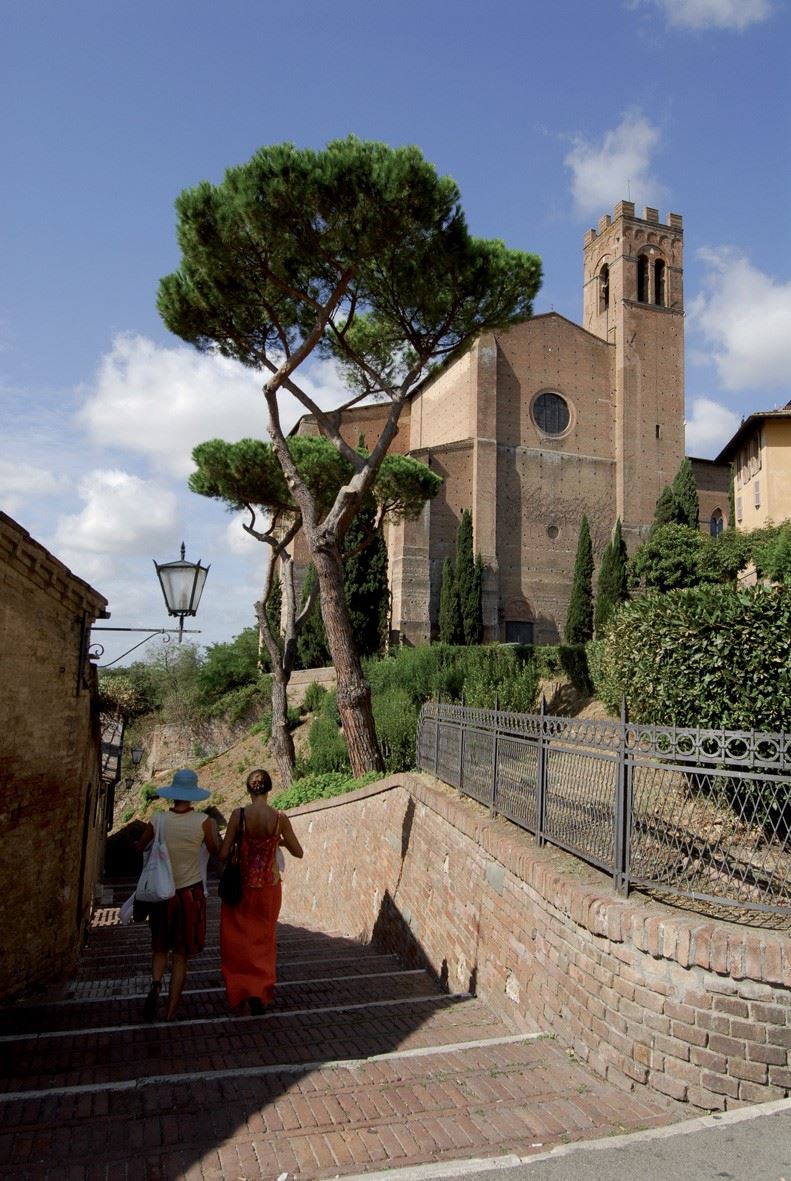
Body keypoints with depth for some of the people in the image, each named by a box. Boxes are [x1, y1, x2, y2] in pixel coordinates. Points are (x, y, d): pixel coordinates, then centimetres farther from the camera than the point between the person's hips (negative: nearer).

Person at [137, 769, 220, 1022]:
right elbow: (216, 851, 0)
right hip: (190, 892, -1)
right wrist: (215, 828, 14)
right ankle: (171, 1011, 12)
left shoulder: (158, 820, -8)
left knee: (160, 948, 20)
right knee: (181, 955, 12)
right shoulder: (203, 821, -13)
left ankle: (155, 984, -7)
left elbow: (140, 848, 8)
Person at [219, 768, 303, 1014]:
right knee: (264, 939, 21)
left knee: (237, 940, 20)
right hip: (269, 887, 1)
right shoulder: (280, 818, -12)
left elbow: (223, 854, -13)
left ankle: (240, 989, 19)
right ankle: (262, 988, 16)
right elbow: (298, 852, -3)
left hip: (241, 885, -1)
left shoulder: (239, 814, -16)